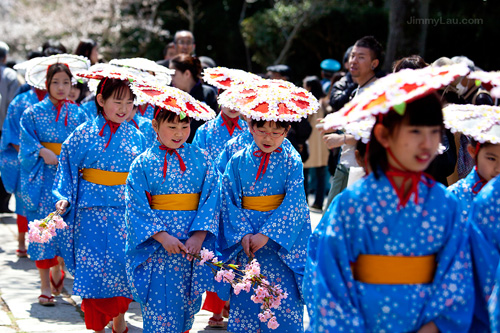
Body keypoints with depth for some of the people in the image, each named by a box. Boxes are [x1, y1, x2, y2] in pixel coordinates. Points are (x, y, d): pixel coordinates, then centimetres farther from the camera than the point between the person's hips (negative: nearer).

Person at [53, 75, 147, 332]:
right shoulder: (84, 134, -2)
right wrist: (64, 199, -9)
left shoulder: (136, 137, 6)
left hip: (127, 212, 3)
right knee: (94, 267, -3)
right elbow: (68, 169, 2)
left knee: (125, 264, 3)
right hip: (94, 212, -2)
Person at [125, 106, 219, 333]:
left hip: (194, 246, 2)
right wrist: (162, 237, -16)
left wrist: (199, 236, -13)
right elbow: (137, 206, -6)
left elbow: (211, 198, -1)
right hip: (157, 247, -2)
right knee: (159, 302, -2)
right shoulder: (143, 163, -1)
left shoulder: (201, 159, 4)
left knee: (188, 301, 9)